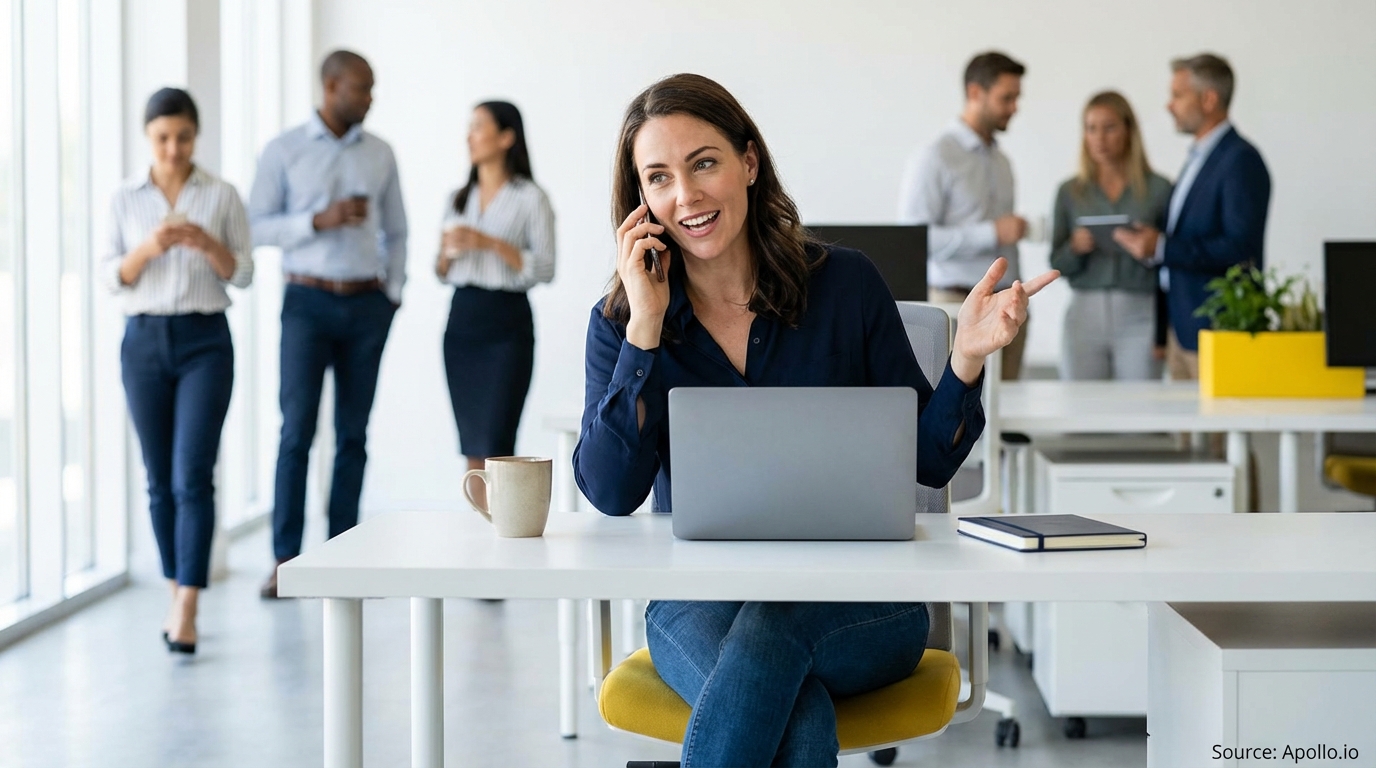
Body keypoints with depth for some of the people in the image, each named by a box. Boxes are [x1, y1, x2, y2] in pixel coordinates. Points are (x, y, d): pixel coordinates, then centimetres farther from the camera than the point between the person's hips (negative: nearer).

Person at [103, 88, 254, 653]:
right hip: (144, 341, 2)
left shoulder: (222, 195, 1)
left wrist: (206, 243, -17)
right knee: (160, 480, 7)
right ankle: (178, 596, 21)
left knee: (192, 475, -11)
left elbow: (242, 275, 2)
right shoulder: (125, 199, 5)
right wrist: (148, 248, -17)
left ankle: (187, 613, -12)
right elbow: (111, 277, 2)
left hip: (205, 341, -2)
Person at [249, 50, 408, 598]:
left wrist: (393, 292, 5)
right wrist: (318, 220, -15)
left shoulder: (380, 154, 10)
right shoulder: (284, 151, 1)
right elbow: (257, 226, -3)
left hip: (368, 305, 3)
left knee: (353, 434, 5)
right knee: (298, 430, -7)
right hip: (309, 301, -3)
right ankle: (285, 559, -3)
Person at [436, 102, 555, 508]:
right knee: (472, 447, 7)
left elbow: (545, 269, -9)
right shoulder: (458, 198, 14)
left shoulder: (531, 198, -3)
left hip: (506, 324, -6)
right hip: (461, 320, 6)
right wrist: (448, 251, -4)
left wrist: (491, 243, -17)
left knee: (496, 444, -11)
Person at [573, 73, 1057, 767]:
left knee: (772, 624, -35)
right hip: (699, 600, 0)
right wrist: (644, 330, -14)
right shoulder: (620, 322, 2)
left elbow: (928, 461, 3)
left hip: (858, 604, 0)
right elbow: (611, 493, -11)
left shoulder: (845, 284, 1)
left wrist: (967, 358, -15)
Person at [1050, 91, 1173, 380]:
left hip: (1140, 316, -2)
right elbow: (1057, 265, 10)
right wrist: (1075, 248, -10)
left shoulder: (1158, 189, 3)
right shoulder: (1070, 192, 9)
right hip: (1084, 313, 2)